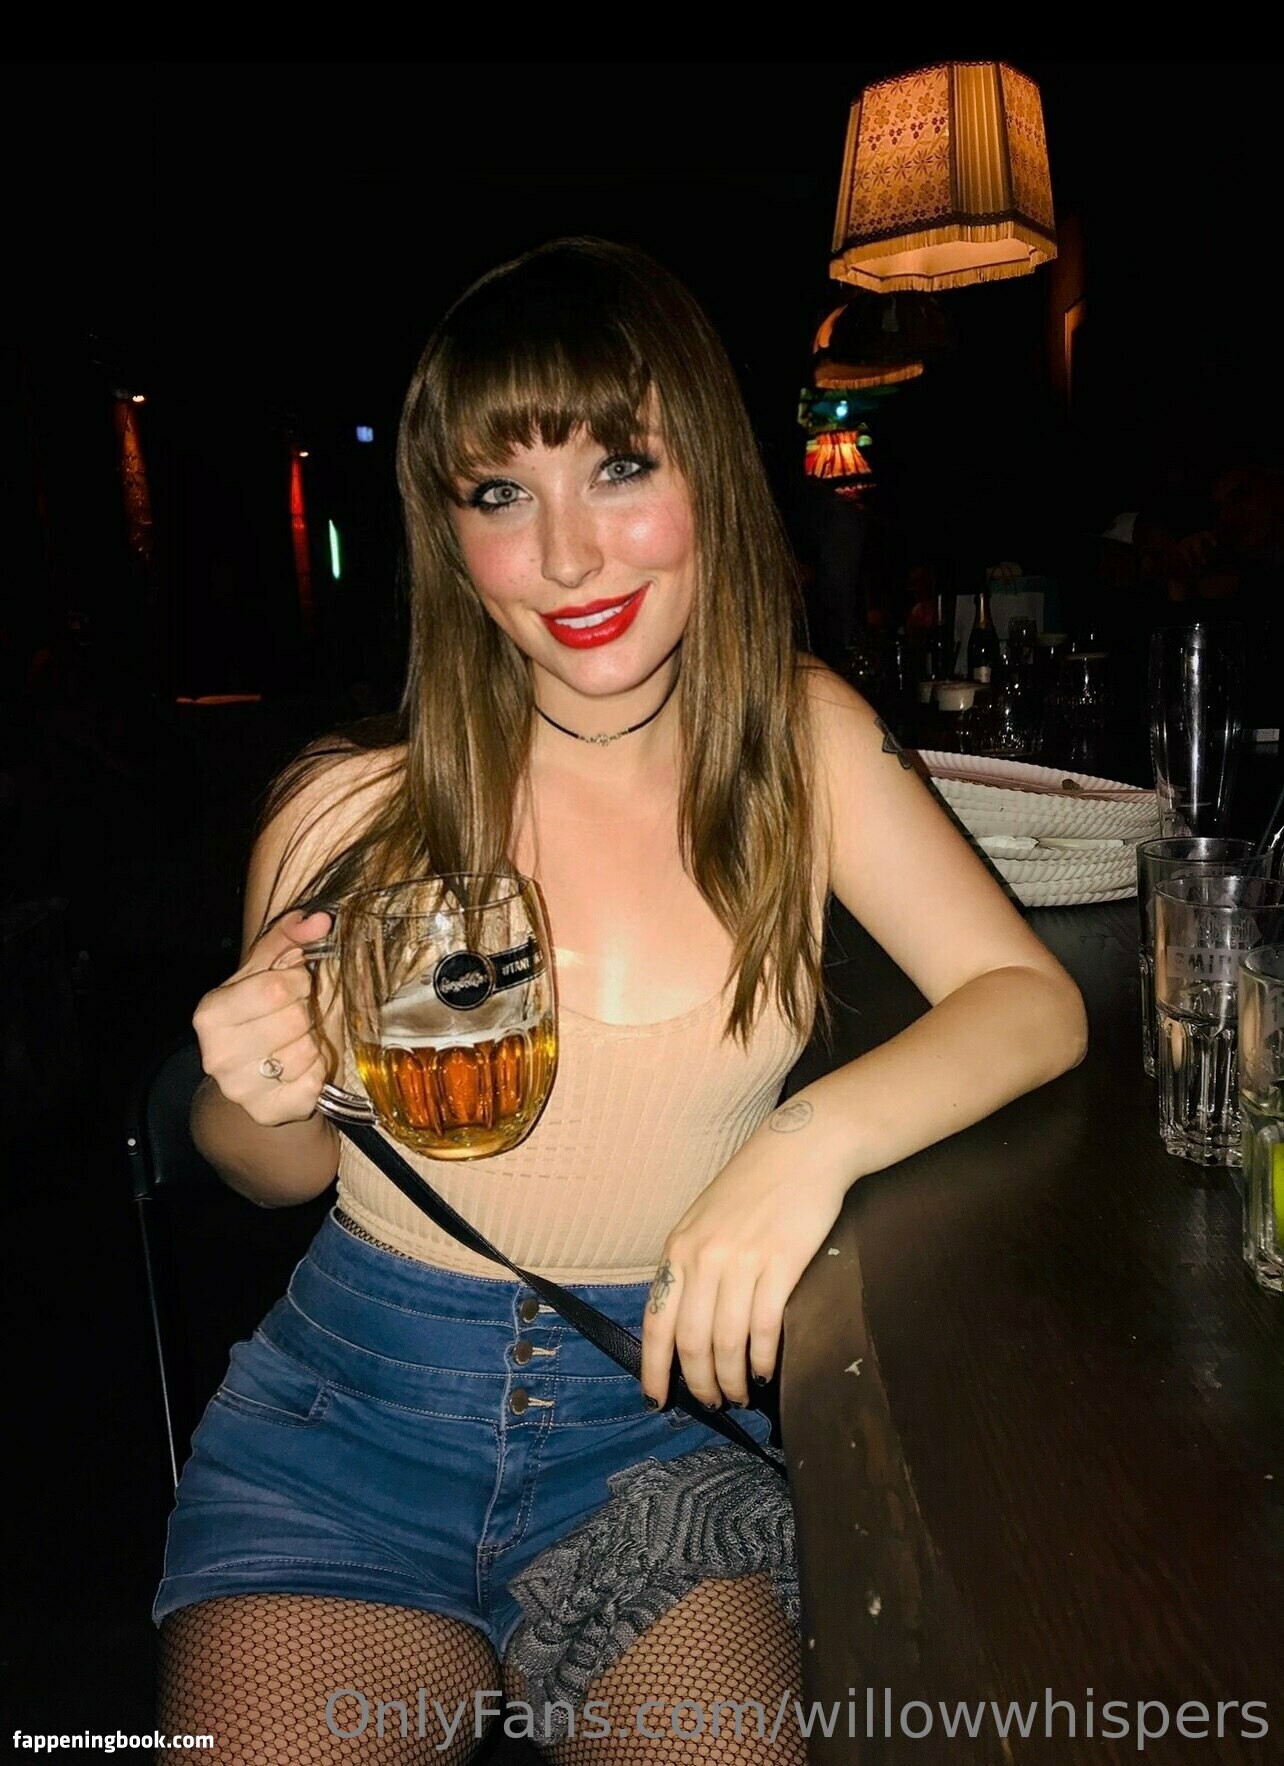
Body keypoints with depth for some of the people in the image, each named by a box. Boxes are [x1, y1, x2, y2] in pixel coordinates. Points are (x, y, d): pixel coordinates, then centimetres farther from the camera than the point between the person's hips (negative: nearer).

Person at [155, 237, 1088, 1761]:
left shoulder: (802, 737, -6)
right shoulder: (357, 808, -11)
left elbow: (1031, 1001, -9)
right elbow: (278, 1173, 2)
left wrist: (816, 1136, -26)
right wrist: (262, 1103, -21)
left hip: (661, 1423, 1)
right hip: (356, 1409, 0)